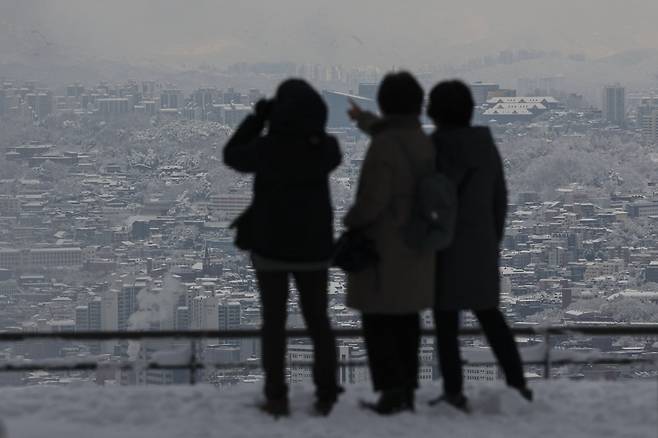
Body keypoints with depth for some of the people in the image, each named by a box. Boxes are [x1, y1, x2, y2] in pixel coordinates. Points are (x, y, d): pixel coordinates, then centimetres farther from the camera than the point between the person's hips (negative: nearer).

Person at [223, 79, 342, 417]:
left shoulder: (268, 148, -19)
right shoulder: (325, 148, -9)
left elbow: (232, 155, 1)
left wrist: (257, 118, 4)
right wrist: (306, 116, 8)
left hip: (271, 246, -3)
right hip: (314, 247, 3)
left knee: (274, 322, 7)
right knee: (318, 320, 14)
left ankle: (277, 398, 5)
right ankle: (326, 395, 12)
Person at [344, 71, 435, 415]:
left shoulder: (384, 145, -21)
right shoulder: (423, 142, 6)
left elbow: (374, 199, -24)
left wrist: (351, 219, -5)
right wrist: (364, 120, 46)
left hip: (382, 246, -7)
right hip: (416, 247, 7)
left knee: (377, 319, -1)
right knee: (406, 318, 13)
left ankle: (393, 390, -8)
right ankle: (407, 390, 15)